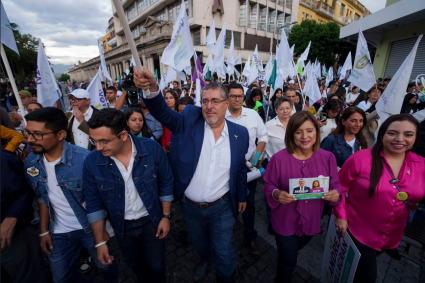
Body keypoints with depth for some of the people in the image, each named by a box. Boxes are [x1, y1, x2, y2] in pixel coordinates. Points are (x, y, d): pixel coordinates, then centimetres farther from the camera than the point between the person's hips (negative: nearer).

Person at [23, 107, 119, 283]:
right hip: (59, 232, 5)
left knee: (105, 265, 19)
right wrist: (44, 230, 6)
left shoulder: (85, 159, -27)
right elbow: (42, 197, 5)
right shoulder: (31, 162, -8)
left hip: (91, 227, -4)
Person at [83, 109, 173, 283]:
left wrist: (166, 216, -6)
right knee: (134, 263, 28)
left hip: (152, 220, -1)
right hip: (122, 226, 2)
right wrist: (100, 242, -2)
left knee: (156, 265, 19)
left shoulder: (152, 149, -24)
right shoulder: (92, 162, -19)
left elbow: (166, 183, -11)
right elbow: (94, 203, -7)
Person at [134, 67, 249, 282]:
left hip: (222, 207, -1)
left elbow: (240, 168, 1)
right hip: (190, 206, 2)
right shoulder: (190, 119, -12)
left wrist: (242, 196, 11)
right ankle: (206, 259, 65)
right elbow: (163, 113, -27)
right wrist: (152, 88, -46)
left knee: (224, 253, 20)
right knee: (198, 243, 31)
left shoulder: (240, 133, -9)